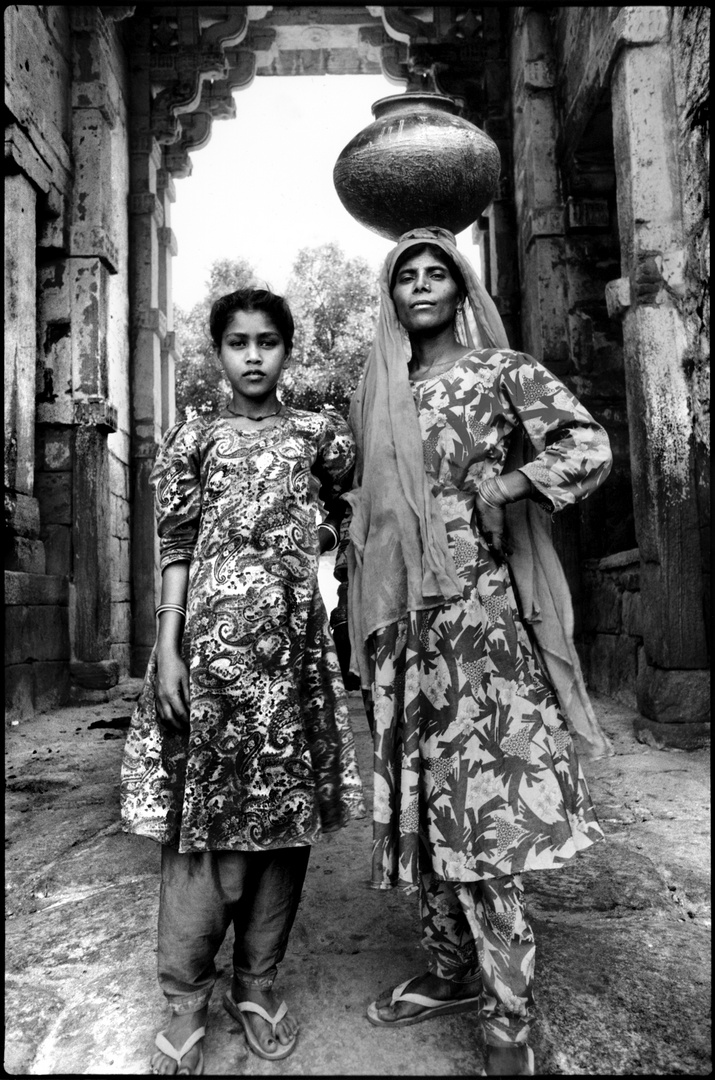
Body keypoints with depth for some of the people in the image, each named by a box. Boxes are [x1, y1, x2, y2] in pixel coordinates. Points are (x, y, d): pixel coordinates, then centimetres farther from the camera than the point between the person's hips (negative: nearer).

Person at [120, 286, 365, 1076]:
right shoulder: (194, 439, 8)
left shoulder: (320, 434, 11)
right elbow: (177, 551, 2)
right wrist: (168, 649, -5)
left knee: (286, 813, 6)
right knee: (205, 813, -1)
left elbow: (342, 522, 23)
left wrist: (314, 533, 4)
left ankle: (256, 984, 23)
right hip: (213, 639, -2)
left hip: (295, 640, 2)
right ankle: (186, 1000, 16)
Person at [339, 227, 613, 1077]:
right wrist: (348, 573, 16)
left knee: (478, 811, -7)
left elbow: (589, 450, -9)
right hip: (402, 623, 5)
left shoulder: (503, 369, 3)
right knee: (419, 805, 11)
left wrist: (498, 489, -17)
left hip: (479, 616, -5)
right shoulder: (375, 396, 17)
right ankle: (453, 972, 30)